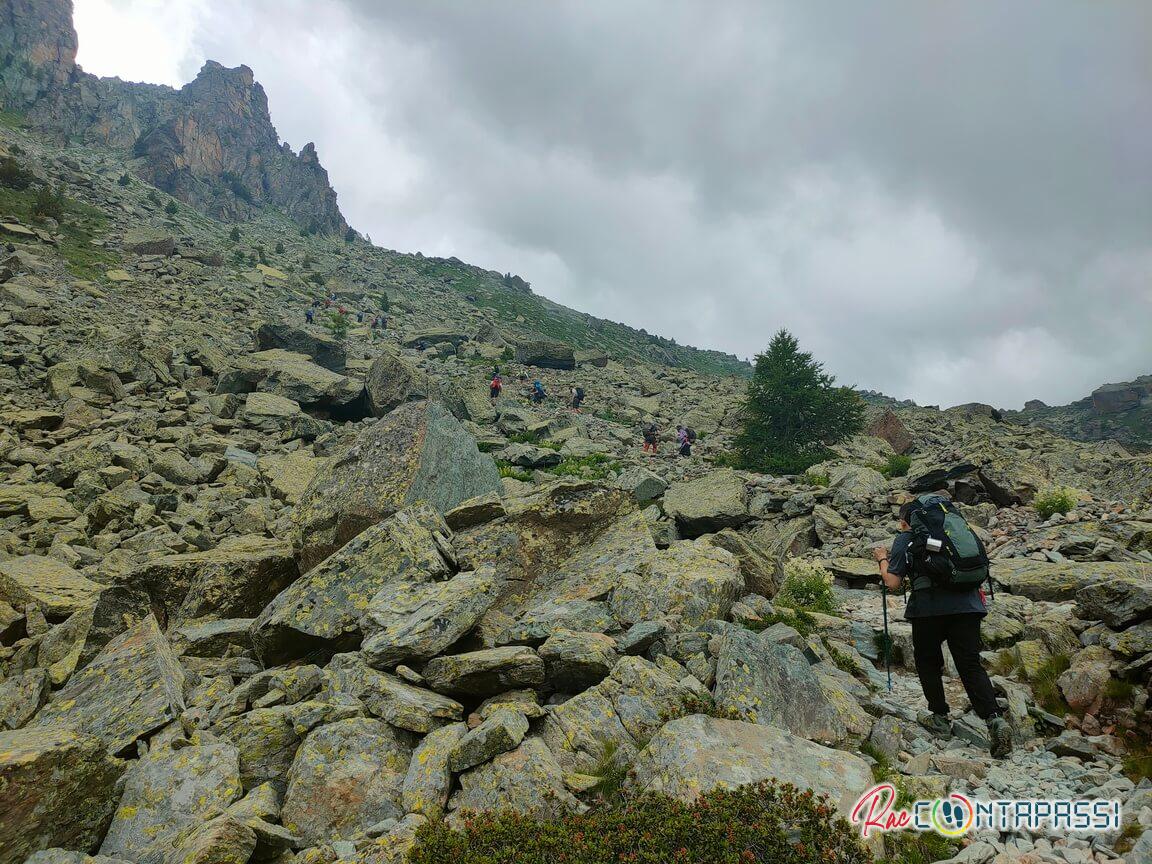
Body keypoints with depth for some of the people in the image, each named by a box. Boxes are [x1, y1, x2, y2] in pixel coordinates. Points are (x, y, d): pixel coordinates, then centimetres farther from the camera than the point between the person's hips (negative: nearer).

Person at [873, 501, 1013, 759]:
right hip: (968, 604, 4)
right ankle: (994, 718, -10)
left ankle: (940, 718, 21)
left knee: (927, 662, 16)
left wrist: (882, 559, 20)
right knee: (971, 665, 6)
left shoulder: (904, 539, 10)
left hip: (930, 606, -4)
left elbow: (893, 582, 3)